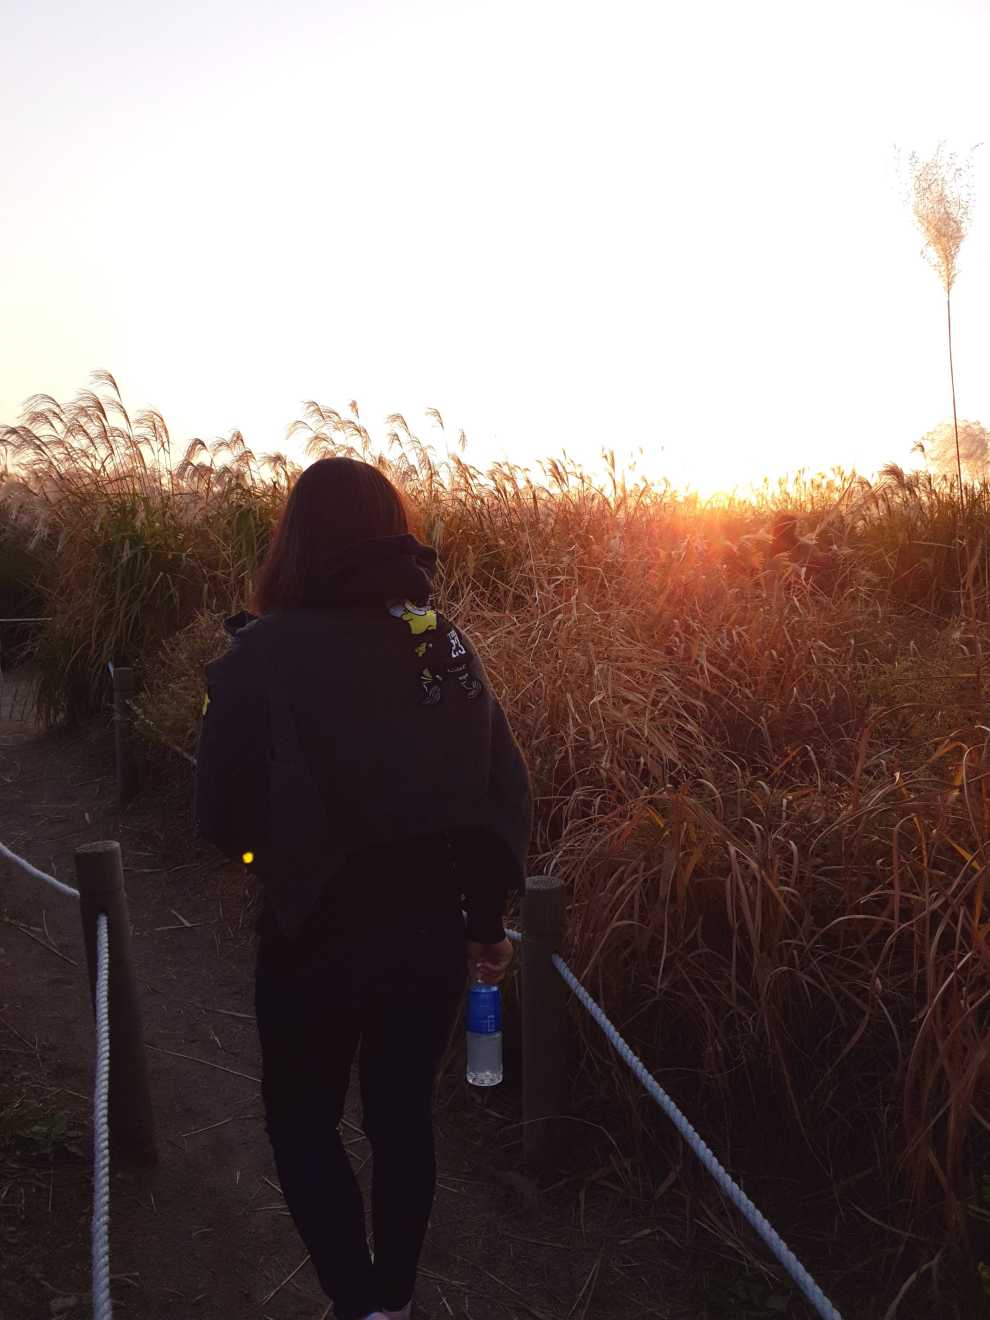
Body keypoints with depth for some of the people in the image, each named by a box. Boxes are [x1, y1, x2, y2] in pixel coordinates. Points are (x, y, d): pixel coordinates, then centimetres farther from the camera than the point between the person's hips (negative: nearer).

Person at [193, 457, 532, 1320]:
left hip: (321, 934, -4)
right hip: (432, 926, 4)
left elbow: (223, 816, -12)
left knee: (302, 1120, 19)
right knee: (403, 1115, 22)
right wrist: (487, 921, 11)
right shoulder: (447, 643, -2)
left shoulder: (265, 652, -14)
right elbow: (508, 792, 0)